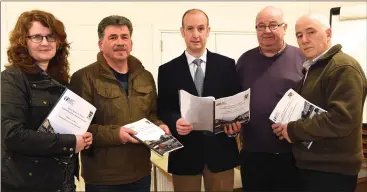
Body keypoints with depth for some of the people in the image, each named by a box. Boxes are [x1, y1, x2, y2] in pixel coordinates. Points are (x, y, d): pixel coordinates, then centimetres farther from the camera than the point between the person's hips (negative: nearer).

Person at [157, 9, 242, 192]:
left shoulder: (227, 65, 3)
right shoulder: (167, 70, 1)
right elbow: (162, 111, 1)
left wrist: (236, 122, -15)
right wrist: (175, 122, -20)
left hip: (220, 151, 1)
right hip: (185, 153, 0)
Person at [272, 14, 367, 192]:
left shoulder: (343, 67, -17)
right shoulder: (311, 68, 14)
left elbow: (342, 119, -28)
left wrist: (293, 130, -19)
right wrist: (286, 126, 3)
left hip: (332, 170, -9)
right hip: (310, 165, 9)